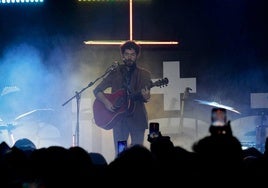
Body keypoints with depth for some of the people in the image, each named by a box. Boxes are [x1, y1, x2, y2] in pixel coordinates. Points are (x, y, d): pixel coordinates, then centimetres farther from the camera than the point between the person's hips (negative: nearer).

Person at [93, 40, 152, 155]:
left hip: (137, 118, -1)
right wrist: (106, 102, -9)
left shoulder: (144, 74, 7)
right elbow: (97, 90, 9)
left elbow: (146, 97, -2)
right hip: (119, 117, 1)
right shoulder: (115, 73, 9)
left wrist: (146, 97, -26)